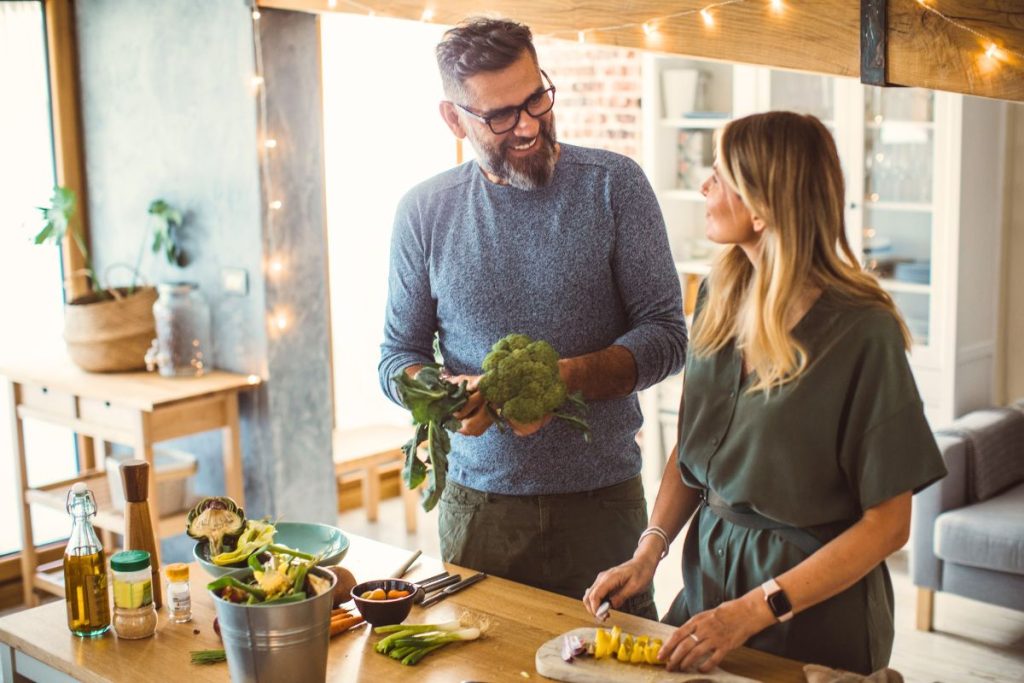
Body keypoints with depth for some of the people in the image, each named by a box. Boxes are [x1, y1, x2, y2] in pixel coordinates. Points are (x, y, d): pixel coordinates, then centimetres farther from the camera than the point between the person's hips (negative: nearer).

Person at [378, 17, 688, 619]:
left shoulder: (614, 185, -4)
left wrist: (567, 378, -22)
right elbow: (399, 354, 8)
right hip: (478, 503, 1)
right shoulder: (424, 212, 1)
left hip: (603, 499, -1)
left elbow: (667, 336, -5)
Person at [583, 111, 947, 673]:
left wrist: (755, 611, -20)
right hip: (710, 572, 5)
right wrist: (648, 553, -6)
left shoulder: (863, 333, -20)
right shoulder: (721, 295, -2)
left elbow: (888, 523, -17)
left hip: (819, 611, -5)